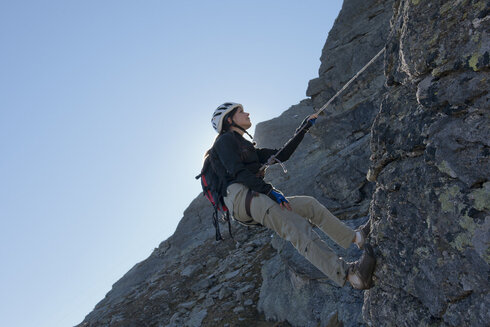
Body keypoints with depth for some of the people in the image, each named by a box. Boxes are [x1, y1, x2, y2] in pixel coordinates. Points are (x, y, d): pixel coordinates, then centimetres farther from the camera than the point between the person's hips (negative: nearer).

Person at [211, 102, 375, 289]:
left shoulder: (249, 148, 33)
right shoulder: (225, 140, 6)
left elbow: (281, 155, 28)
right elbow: (237, 172, -11)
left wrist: (304, 128, 30)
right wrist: (269, 190, -20)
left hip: (254, 197, 9)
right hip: (240, 196, -9)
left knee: (310, 205, -1)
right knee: (296, 227, -27)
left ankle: (356, 237, -3)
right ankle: (348, 273, -37)